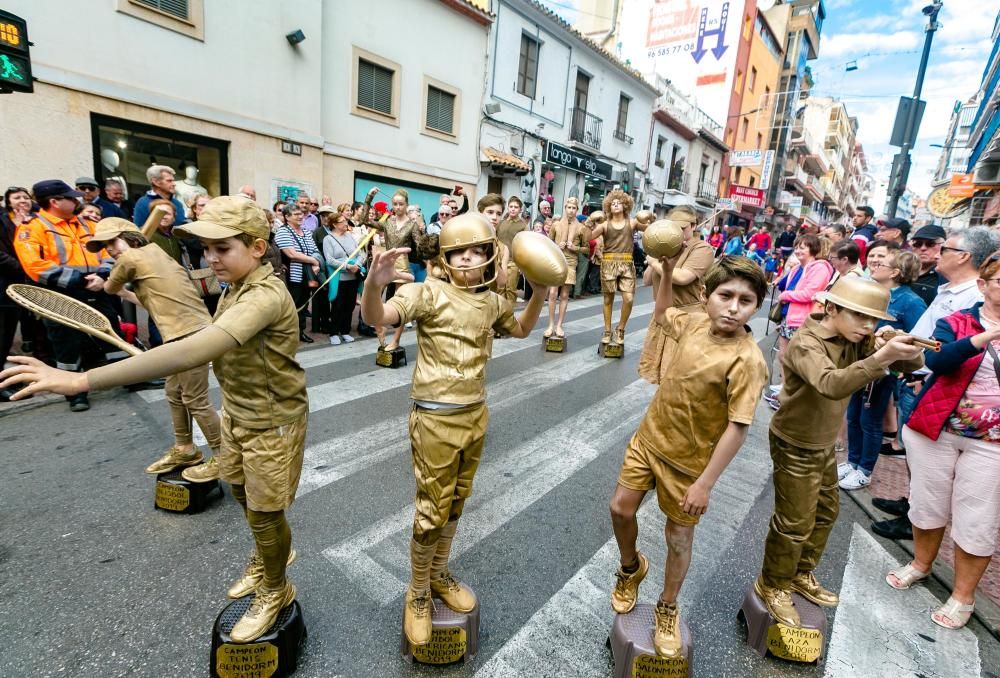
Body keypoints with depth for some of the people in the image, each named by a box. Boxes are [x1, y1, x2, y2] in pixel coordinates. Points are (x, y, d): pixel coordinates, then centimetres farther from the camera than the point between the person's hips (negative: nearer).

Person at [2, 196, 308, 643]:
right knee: (242, 492, 25)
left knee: (264, 514, 9)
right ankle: (269, 556, 52)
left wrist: (84, 380, -45)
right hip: (237, 413, 9)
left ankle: (275, 591, 36)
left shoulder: (267, 295, -32)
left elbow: (195, 350, -44)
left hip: (271, 423, -9)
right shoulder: (235, 287, 0)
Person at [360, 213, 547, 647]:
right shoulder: (429, 292, -14)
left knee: (455, 505, 20)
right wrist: (375, 284, -51)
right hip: (436, 419, -5)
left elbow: (522, 329, 23)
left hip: (475, 416, 6)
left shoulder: (493, 302, 3)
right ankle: (418, 594, 30)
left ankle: (439, 576, 42)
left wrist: (540, 293, 7)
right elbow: (377, 318, -29)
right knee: (432, 511, 6)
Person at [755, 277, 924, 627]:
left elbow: (910, 365, -6)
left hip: (824, 445, 9)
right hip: (795, 446, -8)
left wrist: (909, 350, -28)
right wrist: (881, 357, -53)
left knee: (825, 513, 22)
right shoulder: (805, 344, -27)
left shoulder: (855, 340, -4)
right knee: (794, 524, 2)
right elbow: (832, 384, -44)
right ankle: (772, 586, 25)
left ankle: (801, 574, 43)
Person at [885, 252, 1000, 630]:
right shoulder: (956, 323, -2)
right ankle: (920, 564, 34)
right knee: (928, 502, 13)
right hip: (936, 429, -1)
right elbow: (937, 361, -22)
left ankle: (963, 596, 21)